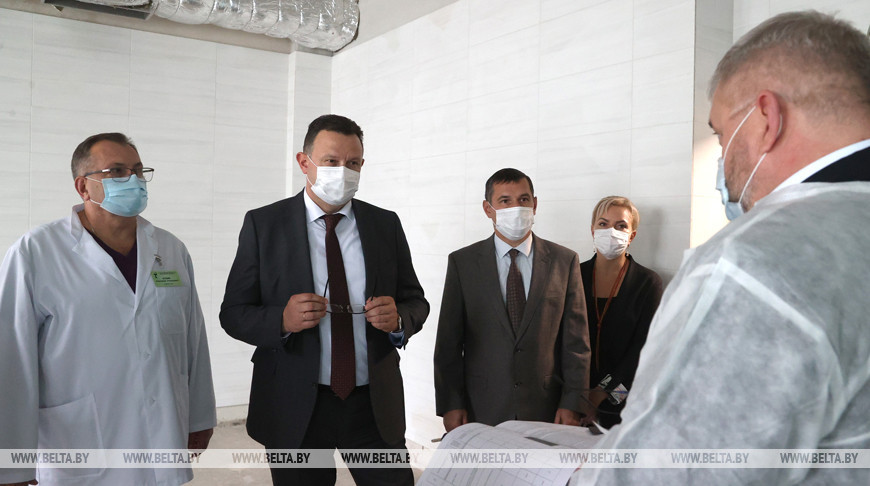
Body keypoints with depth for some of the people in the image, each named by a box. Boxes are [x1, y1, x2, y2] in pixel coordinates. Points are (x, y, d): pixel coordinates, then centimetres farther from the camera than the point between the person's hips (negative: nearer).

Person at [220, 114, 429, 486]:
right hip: (295, 409, -1)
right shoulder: (263, 224, -3)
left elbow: (416, 302, 6)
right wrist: (282, 320, -23)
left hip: (375, 403, 2)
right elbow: (233, 313, -3)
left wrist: (398, 319, -16)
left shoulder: (386, 224, 4)